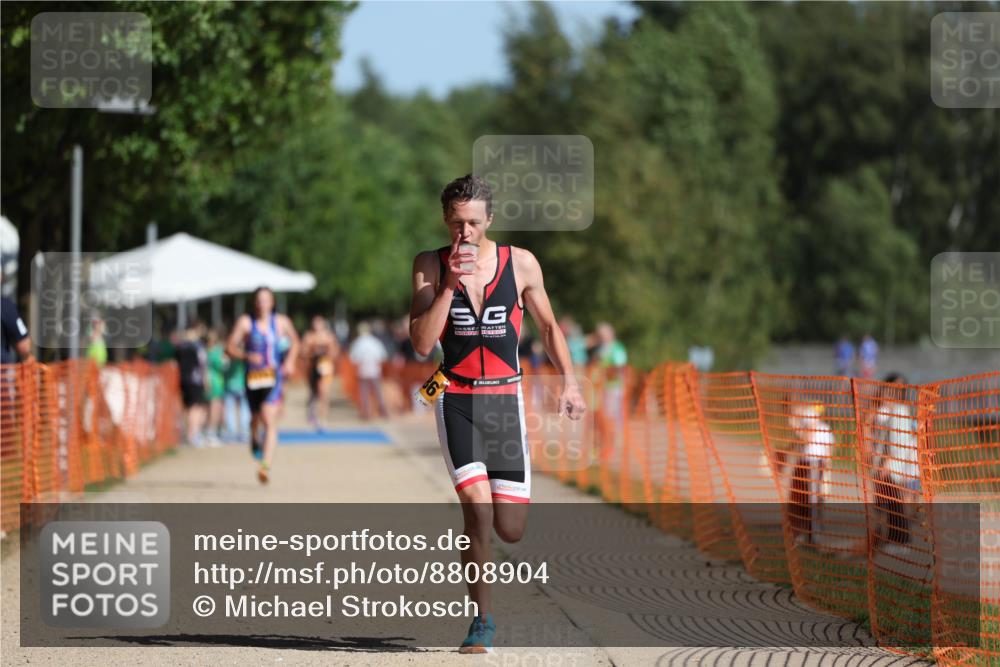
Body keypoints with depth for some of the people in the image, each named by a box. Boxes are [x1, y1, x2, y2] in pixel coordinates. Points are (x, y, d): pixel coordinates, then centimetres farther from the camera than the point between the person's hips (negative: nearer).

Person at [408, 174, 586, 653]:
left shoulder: (521, 264, 1)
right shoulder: (430, 266, -1)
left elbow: (548, 327, 14)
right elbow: (422, 343, -9)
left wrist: (569, 381, 5)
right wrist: (450, 285, -17)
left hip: (504, 398, 2)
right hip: (456, 397, -1)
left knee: (510, 529, -1)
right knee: (477, 507, -18)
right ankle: (482, 622, -5)